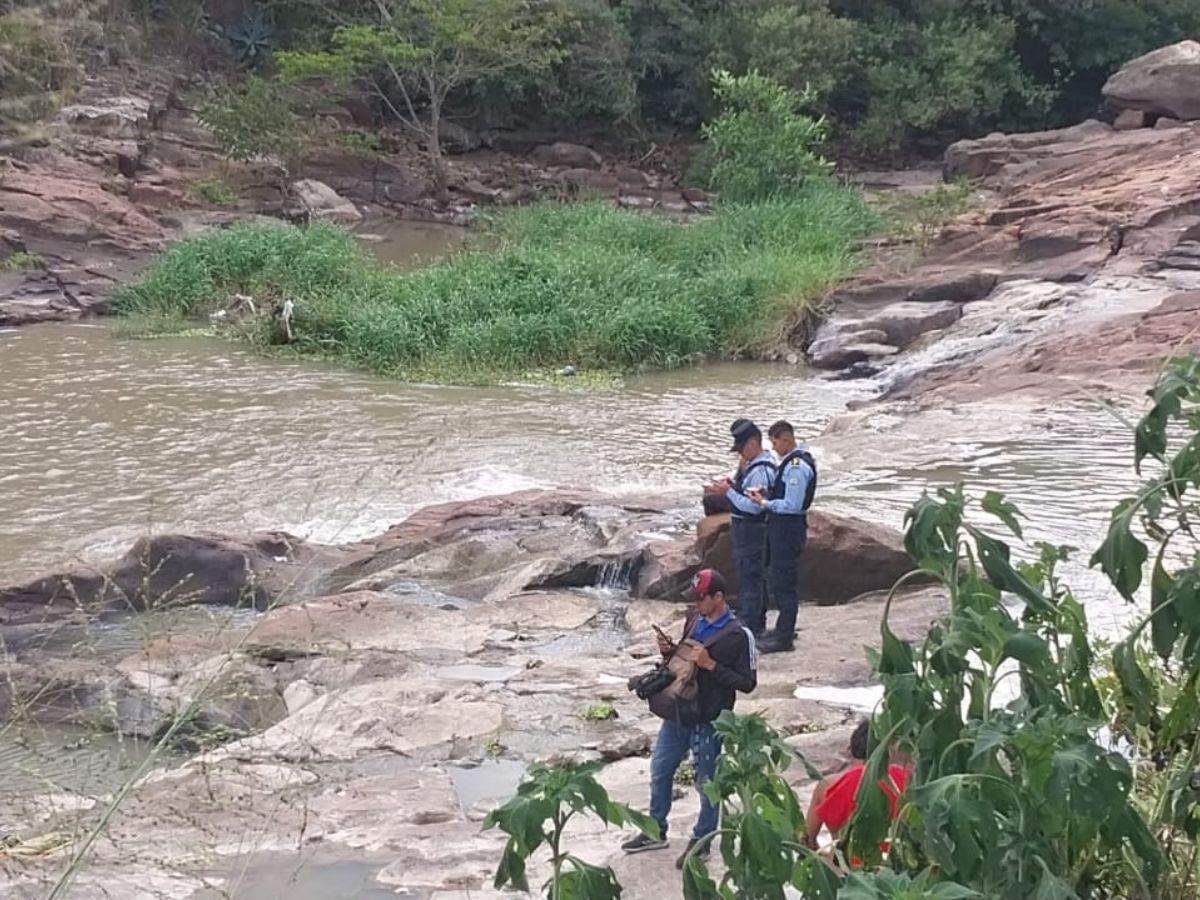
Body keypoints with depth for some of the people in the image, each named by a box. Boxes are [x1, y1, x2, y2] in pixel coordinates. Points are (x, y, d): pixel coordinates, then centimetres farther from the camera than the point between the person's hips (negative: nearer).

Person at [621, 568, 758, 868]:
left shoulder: (737, 635, -17)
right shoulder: (694, 620, 4)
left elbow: (748, 683, -16)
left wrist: (711, 664, -23)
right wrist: (669, 651, -4)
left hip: (708, 722, -7)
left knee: (707, 784, 7)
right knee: (659, 772, 18)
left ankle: (701, 841, 24)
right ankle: (656, 832, 35)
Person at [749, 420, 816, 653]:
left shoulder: (796, 467, -21)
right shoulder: (791, 462, 11)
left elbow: (792, 505, -24)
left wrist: (764, 503, -14)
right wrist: (766, 494, 5)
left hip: (788, 528, -11)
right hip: (780, 527, 11)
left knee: (784, 583, -4)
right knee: (777, 579, 19)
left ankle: (784, 638, 3)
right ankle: (784, 629, 30)